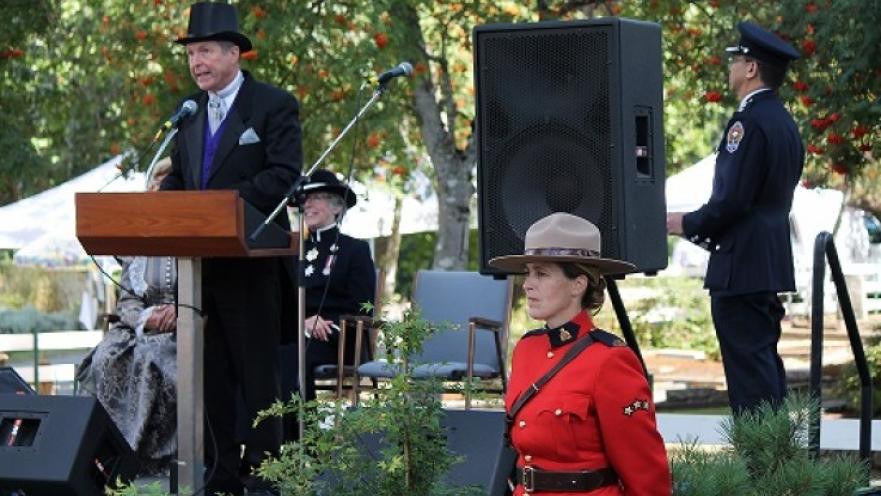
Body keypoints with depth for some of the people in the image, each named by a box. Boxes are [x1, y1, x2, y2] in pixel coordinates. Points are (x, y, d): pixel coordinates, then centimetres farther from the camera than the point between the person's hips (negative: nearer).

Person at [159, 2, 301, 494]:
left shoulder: (274, 105, -5)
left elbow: (284, 175, -15)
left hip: (250, 263, -6)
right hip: (199, 263, 7)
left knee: (258, 374, -1)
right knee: (210, 375, 9)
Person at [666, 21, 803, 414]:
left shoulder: (748, 122, -16)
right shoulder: (784, 122, 14)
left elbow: (732, 200, -20)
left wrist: (687, 224, -5)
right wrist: (703, 226, 18)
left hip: (741, 265, -10)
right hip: (773, 260, 10)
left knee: (748, 367, -8)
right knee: (765, 362, 15)